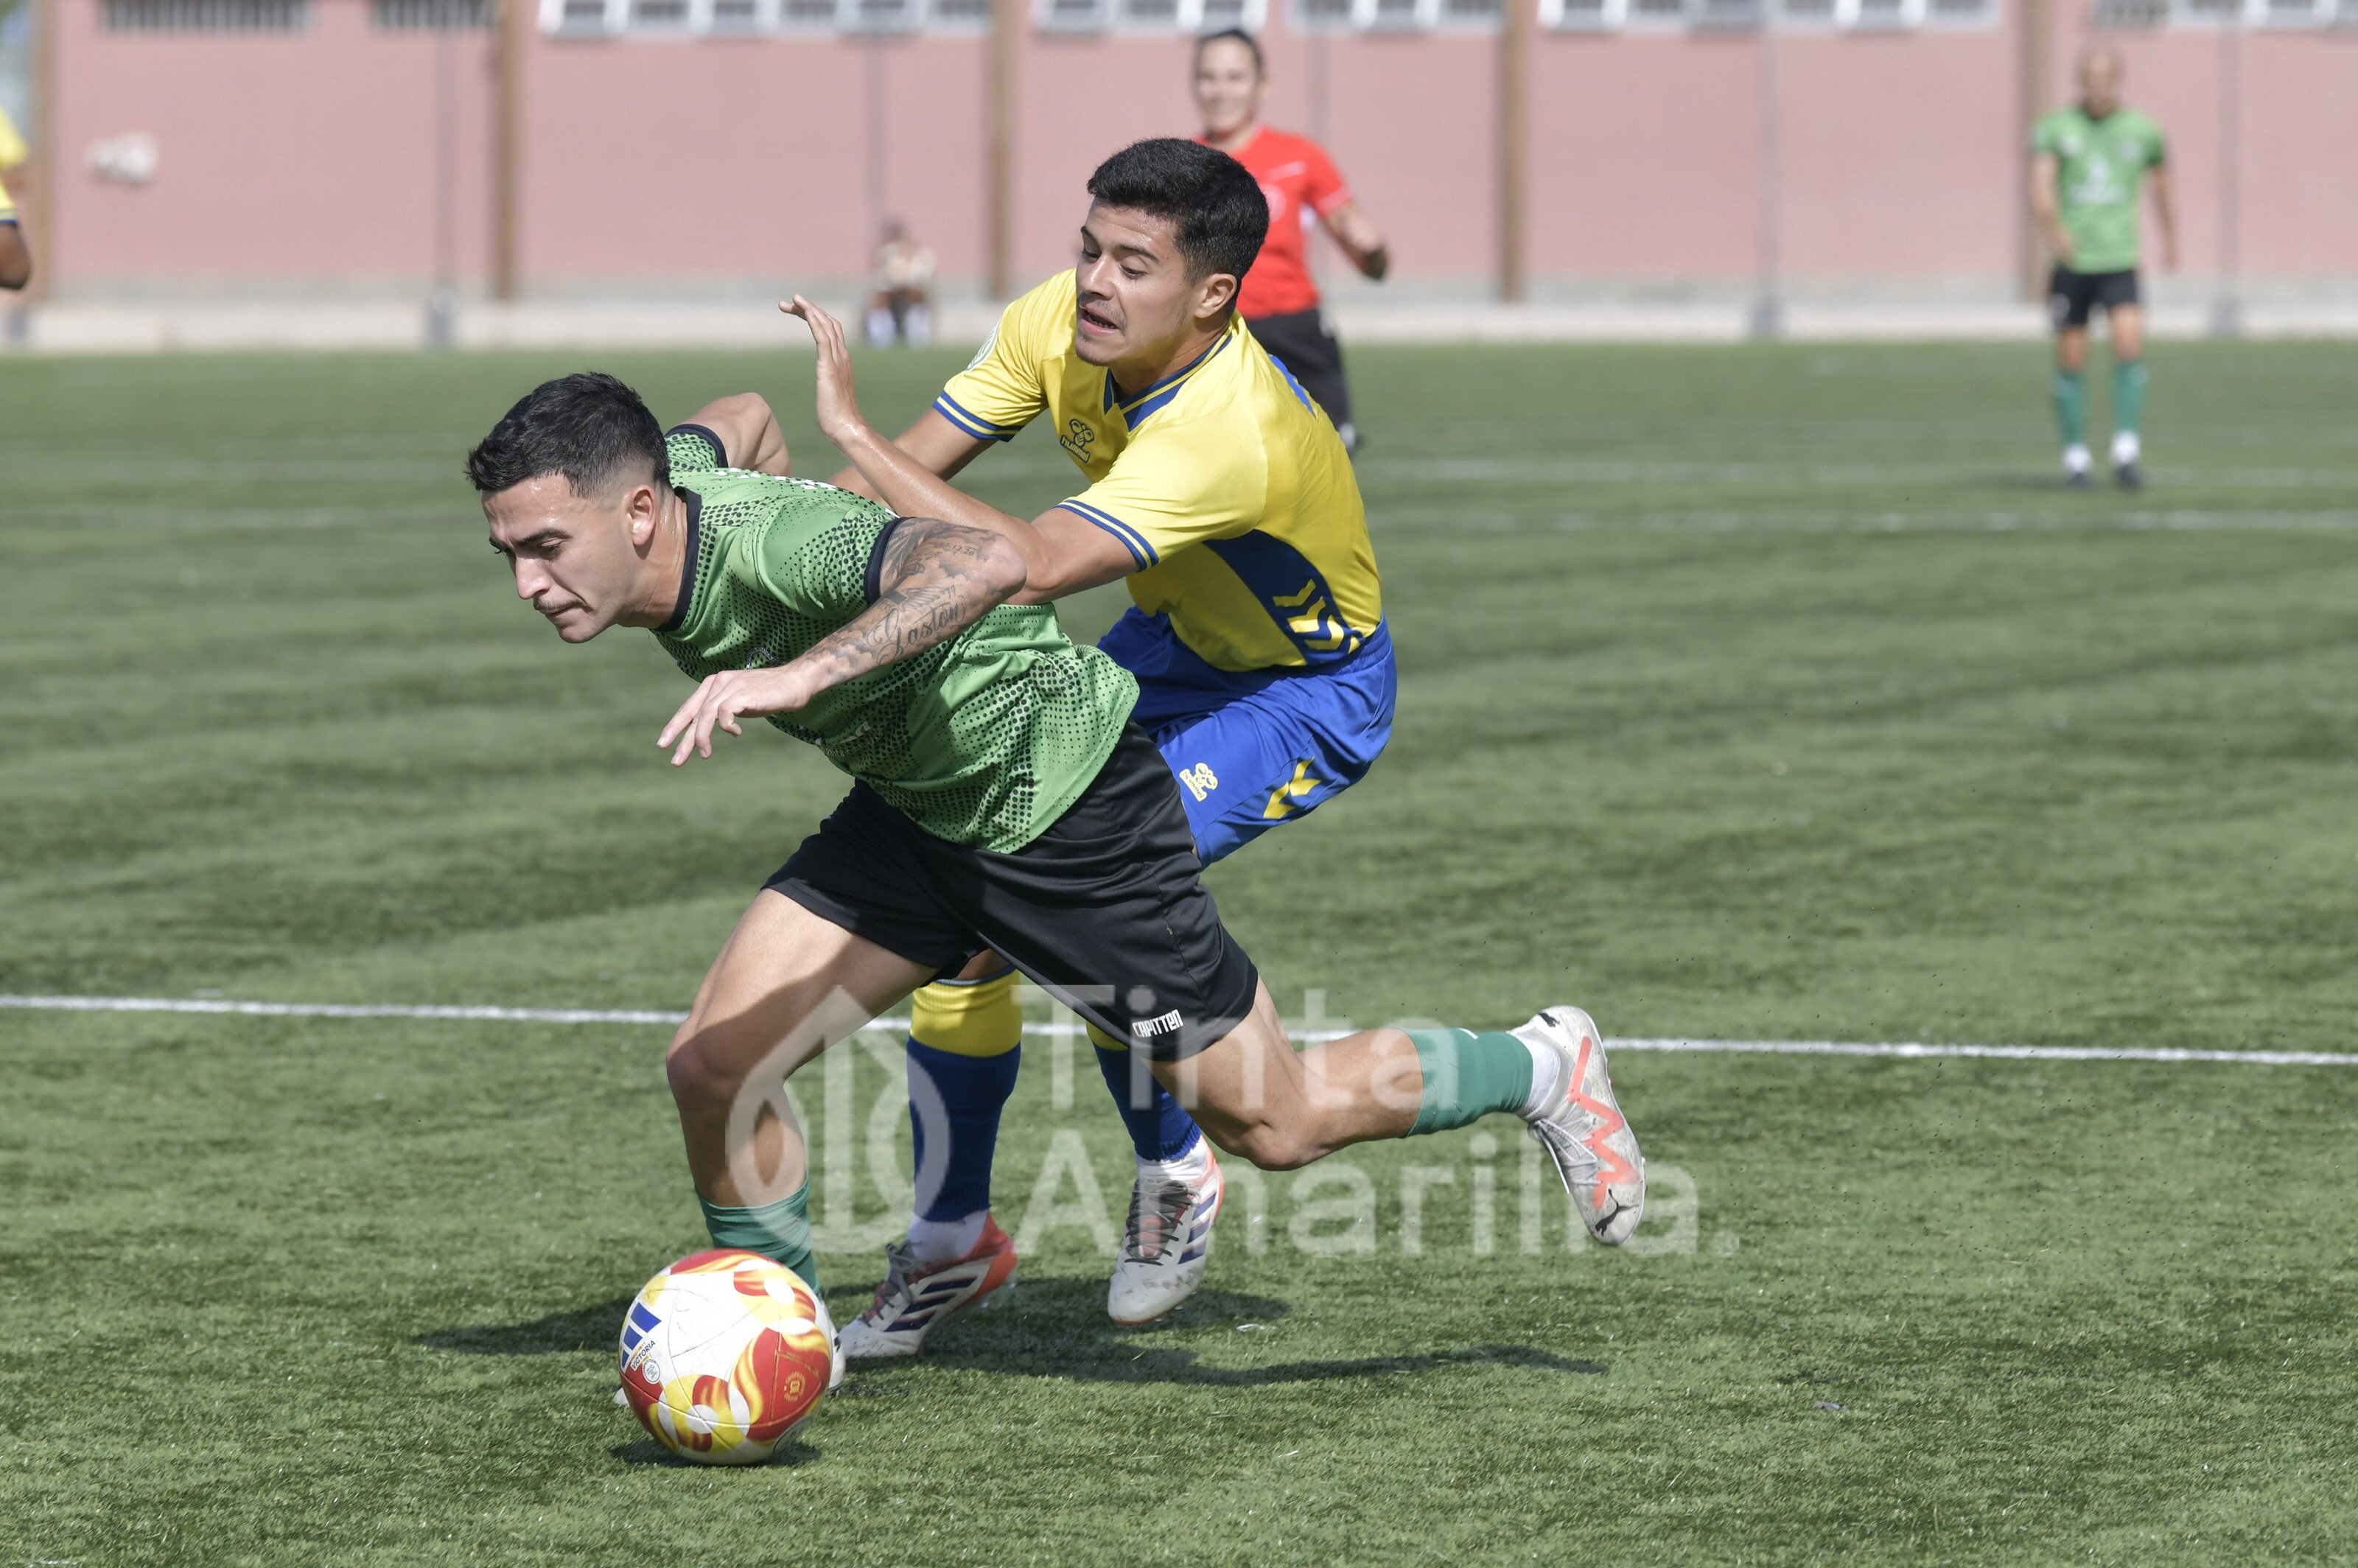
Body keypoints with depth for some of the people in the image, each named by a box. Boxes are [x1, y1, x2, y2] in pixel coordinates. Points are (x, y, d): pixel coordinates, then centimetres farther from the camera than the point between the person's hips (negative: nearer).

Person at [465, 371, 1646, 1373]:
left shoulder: (764, 546, -37)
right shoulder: (659, 476, -13)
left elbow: (995, 563, -55)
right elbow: (741, 420, 12)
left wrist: (805, 671, -63)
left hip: (1062, 810, -8)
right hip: (913, 811, 8)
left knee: (1271, 1126, 7)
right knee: (711, 1068, -6)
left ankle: (1540, 1071, 31)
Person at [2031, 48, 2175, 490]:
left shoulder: (2142, 131, 4)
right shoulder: (2056, 128, -1)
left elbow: (2162, 184, 21)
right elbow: (2040, 187, -16)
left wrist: (2170, 240, 33)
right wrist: (2054, 231, -35)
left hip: (2120, 261, 0)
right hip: (2071, 263, 0)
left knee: (2130, 342, -20)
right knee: (2071, 360, 3)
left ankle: (2126, 449, -14)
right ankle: (2075, 455, 17)